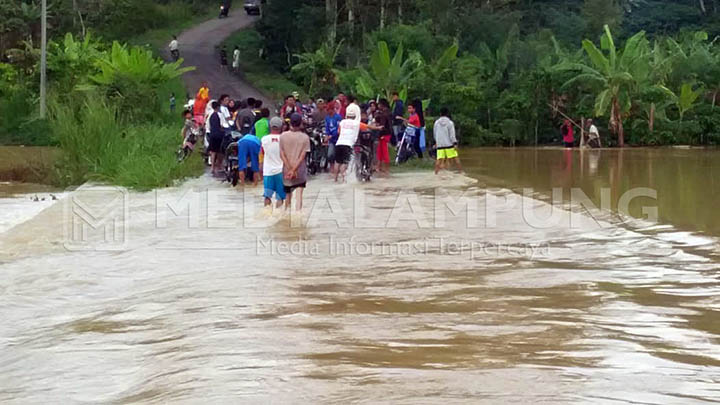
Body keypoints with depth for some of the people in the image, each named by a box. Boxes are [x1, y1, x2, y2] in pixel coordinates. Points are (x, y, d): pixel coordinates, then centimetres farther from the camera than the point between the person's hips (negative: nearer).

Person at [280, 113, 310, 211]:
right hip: (300, 171, -2)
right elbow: (303, 156, -12)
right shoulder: (305, 137, -7)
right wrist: (294, 170, -12)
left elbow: (282, 155, -7)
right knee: (299, 196, -2)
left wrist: (290, 169, -9)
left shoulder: (283, 136, -4)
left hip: (286, 170, 2)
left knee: (288, 195, 17)